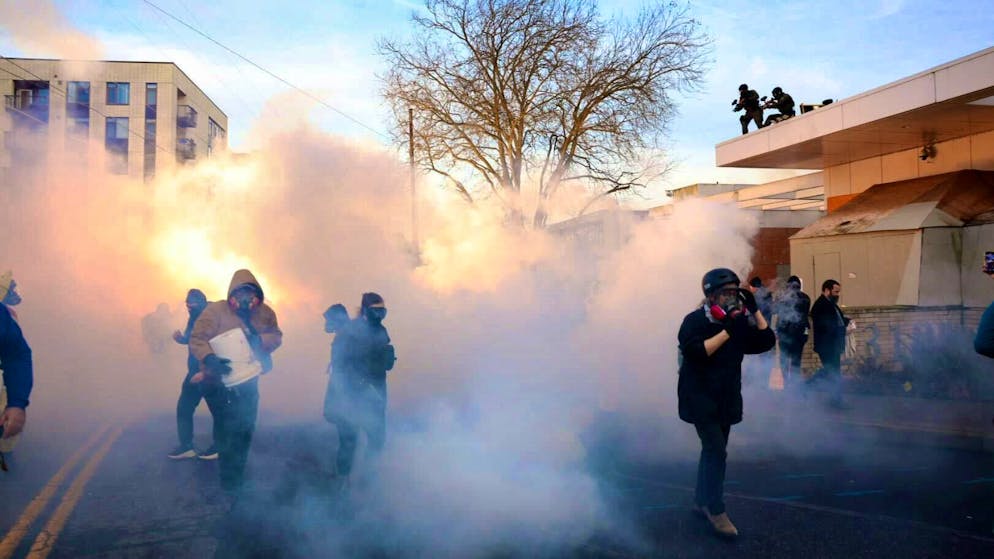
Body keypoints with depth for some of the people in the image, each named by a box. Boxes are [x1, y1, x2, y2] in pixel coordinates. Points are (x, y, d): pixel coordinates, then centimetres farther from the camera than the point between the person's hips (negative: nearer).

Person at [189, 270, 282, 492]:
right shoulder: (216, 311, -18)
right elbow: (197, 338, -18)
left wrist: (261, 339, -26)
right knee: (228, 429, 0)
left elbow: (277, 337, -5)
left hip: (249, 380, 6)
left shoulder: (265, 313, -5)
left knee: (245, 428, 19)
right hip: (224, 382, -6)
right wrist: (210, 359, -34)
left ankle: (237, 473, 39)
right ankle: (229, 478, 20)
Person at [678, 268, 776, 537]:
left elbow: (767, 341, -1)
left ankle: (701, 500, 29)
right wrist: (727, 331, -29)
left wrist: (754, 310, -9)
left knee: (713, 450, 14)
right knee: (716, 451, -14)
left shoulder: (738, 322, 5)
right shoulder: (695, 320, -14)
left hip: (726, 398, 7)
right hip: (701, 398, -7)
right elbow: (695, 352, -29)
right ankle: (716, 511, -4)